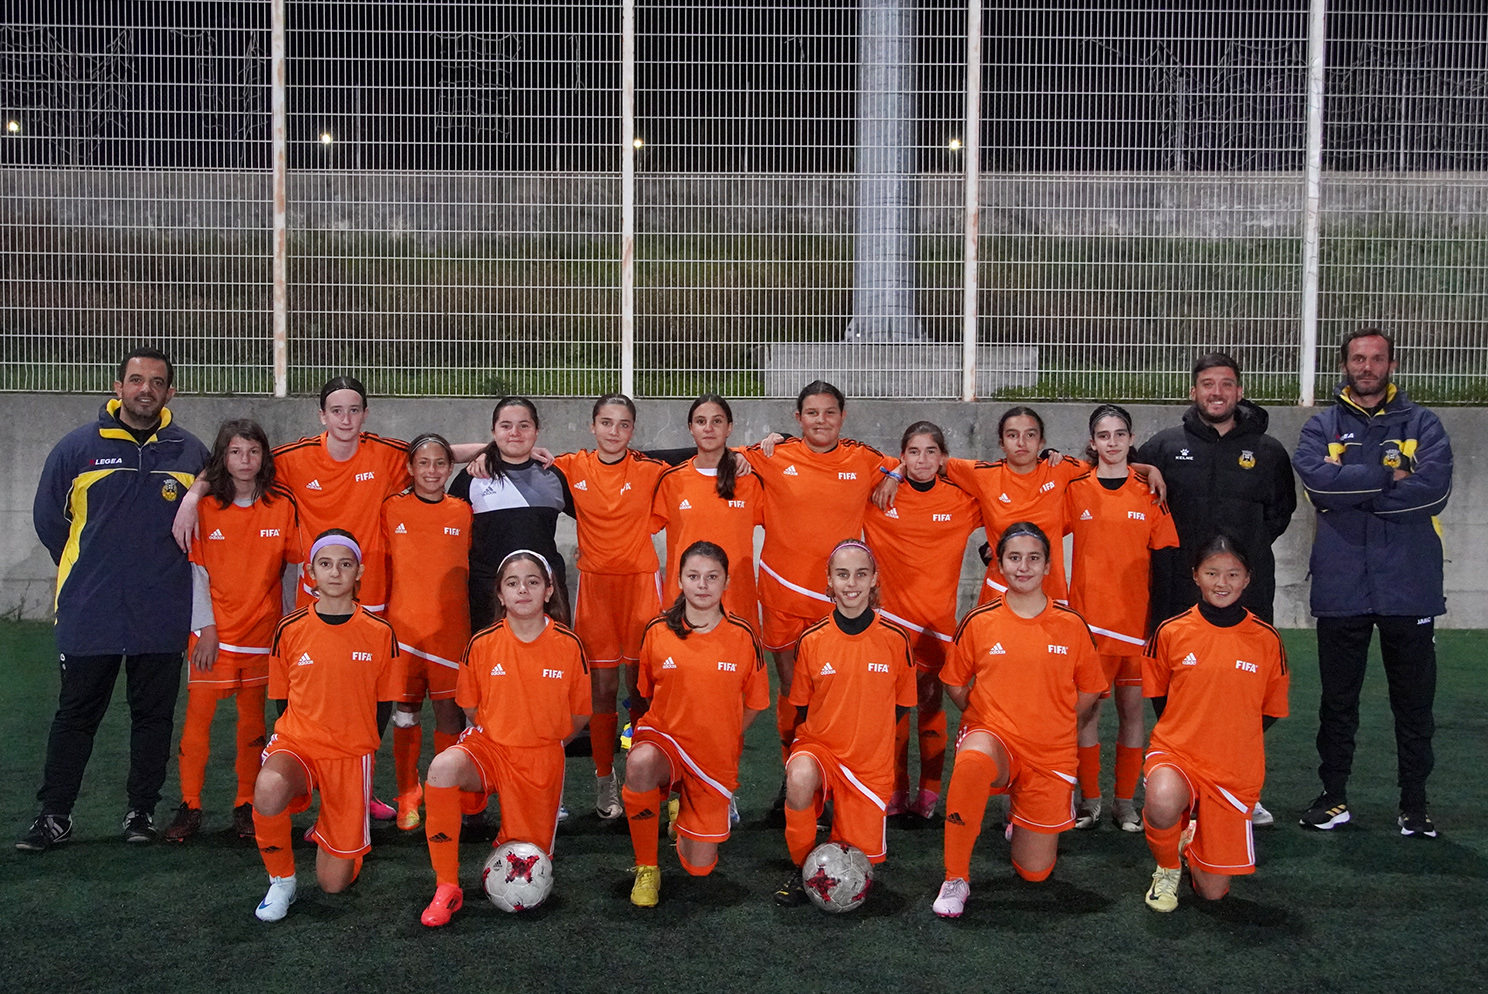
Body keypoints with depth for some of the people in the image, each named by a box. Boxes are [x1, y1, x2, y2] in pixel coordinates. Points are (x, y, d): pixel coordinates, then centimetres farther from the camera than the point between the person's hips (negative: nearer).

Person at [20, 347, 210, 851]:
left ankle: (142, 811, 22)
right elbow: (48, 517, 9)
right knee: (75, 716, 8)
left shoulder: (191, 452, 2)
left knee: (153, 715, 9)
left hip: (162, 616, 1)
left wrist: (169, 567, 9)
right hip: (88, 615, -1)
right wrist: (86, 571, 11)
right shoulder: (77, 446, -1)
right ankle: (54, 816, 18)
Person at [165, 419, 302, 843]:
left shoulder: (282, 507, 1)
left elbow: (293, 568, 6)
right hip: (213, 631, -1)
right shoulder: (206, 507, -2)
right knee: (197, 714, -4)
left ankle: (246, 806, 17)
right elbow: (197, 572, 0)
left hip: (262, 630, 1)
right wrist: (205, 626, -6)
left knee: (252, 717, 7)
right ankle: (190, 807, 6)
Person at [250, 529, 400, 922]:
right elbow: (282, 700, 10)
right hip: (296, 744, 0)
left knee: (335, 882, -3)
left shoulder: (379, 633, -2)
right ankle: (281, 881, -9)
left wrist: (357, 745, 4)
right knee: (268, 793, -38)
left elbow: (384, 704, 8)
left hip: (352, 756, 0)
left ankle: (329, 828, 33)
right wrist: (299, 740, 2)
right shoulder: (290, 630, -1)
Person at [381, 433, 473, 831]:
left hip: (451, 627, 0)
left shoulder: (463, 512, 4)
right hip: (403, 624, 0)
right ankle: (407, 797, 19)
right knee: (405, 713, 5)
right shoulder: (391, 509, 2)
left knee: (450, 710, 1)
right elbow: (379, 566, 9)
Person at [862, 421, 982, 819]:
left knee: (931, 702, 4)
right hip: (891, 616, 0)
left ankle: (929, 793, 14)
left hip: (937, 619, 0)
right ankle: (895, 791, 13)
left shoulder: (961, 500, 0)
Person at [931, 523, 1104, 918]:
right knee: (972, 762, -41)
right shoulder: (979, 622, -3)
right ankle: (956, 879, -24)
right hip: (992, 737, -1)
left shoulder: (1071, 625, -2)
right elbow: (955, 684, 10)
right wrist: (986, 720, 2)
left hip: (1050, 754, 1)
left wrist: (1051, 724, 5)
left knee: (1035, 871, 1)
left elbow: (1089, 690, 10)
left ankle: (1018, 814, 36)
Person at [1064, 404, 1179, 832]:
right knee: (1087, 707, 3)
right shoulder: (1076, 489, 2)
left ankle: (1126, 801, 16)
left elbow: (1164, 555, 4)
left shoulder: (1149, 491, 3)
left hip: (1136, 616, 1)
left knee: (1132, 706, 5)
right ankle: (1089, 799, 14)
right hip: (1088, 615, 0)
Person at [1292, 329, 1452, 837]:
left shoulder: (1422, 424, 5)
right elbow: (1317, 478, -13)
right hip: (1341, 585, 1)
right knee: (1338, 699, 11)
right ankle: (1334, 796, 22)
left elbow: (1434, 486, -12)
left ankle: (1414, 804, 18)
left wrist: (1351, 490, -12)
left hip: (1409, 585, 0)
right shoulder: (1322, 427, 7)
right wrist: (1388, 476, -13)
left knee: (1414, 700, 7)